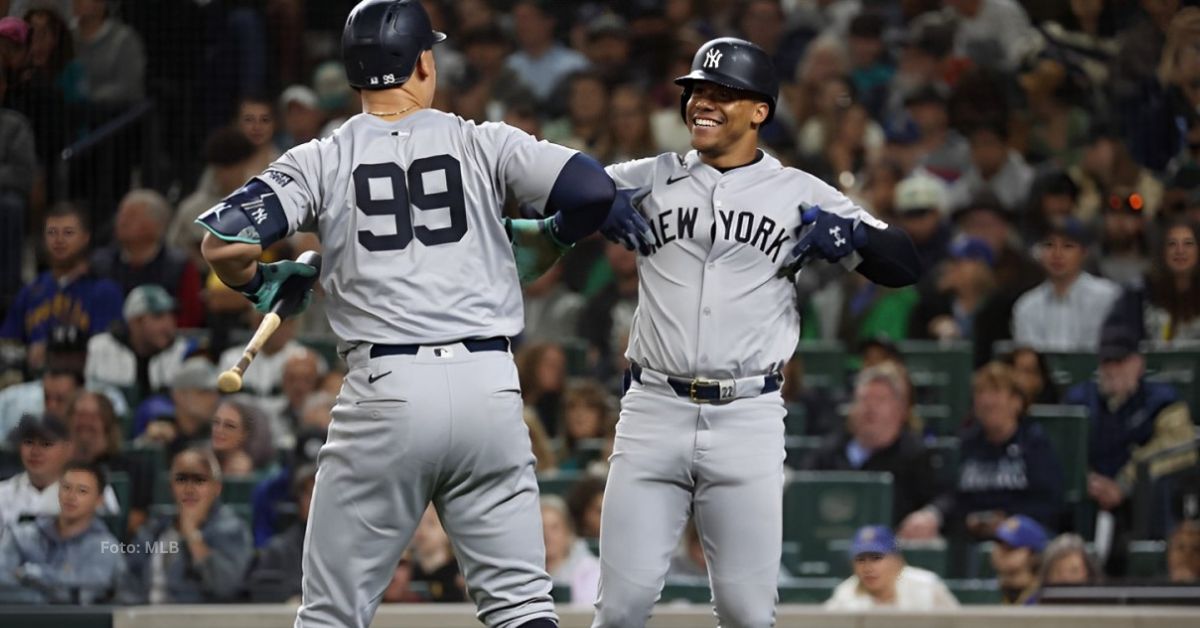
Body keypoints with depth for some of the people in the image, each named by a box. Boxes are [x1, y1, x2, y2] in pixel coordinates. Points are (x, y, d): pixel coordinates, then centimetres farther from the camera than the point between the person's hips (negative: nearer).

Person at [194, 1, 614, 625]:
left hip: (383, 388, -1)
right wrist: (540, 240, 18)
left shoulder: (320, 162, 5)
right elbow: (594, 190, -2)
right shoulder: (483, 144, 6)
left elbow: (223, 244, -6)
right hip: (488, 386, 1)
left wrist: (257, 283, 16)